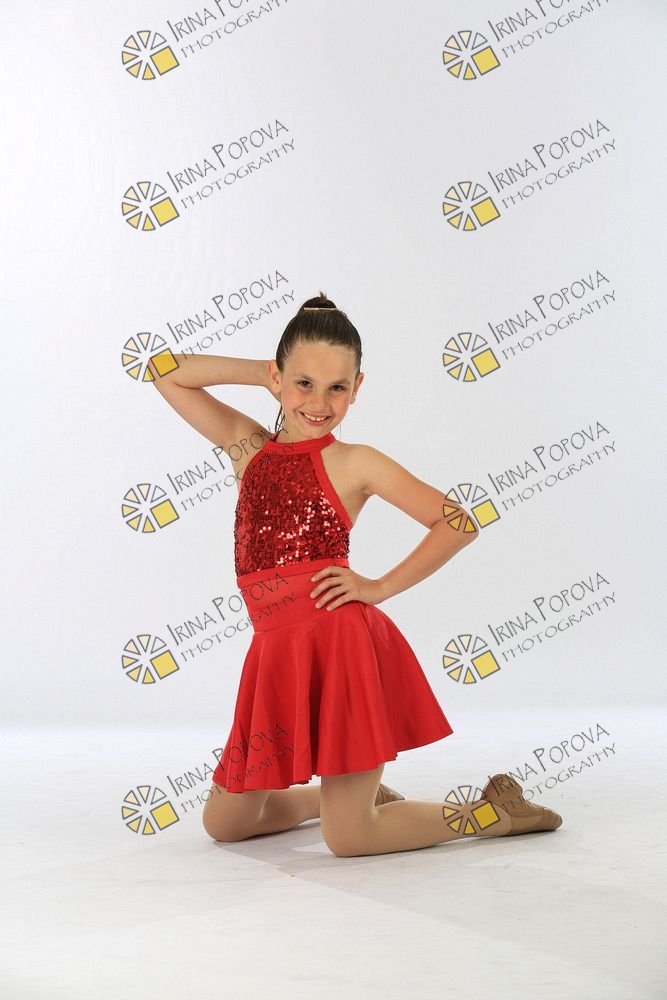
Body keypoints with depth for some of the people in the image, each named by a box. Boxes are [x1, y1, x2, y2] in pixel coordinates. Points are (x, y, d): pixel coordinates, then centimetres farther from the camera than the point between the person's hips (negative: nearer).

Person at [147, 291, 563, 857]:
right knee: (223, 823, 15)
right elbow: (166, 372, 12)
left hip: (340, 645, -6)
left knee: (348, 838, -2)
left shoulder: (354, 463, -1)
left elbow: (460, 523, -2)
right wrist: (263, 372, 7)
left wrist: (381, 587, -6)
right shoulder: (248, 446, 11)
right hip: (276, 653, 6)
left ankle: (495, 812, 18)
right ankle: (344, 792, 37)